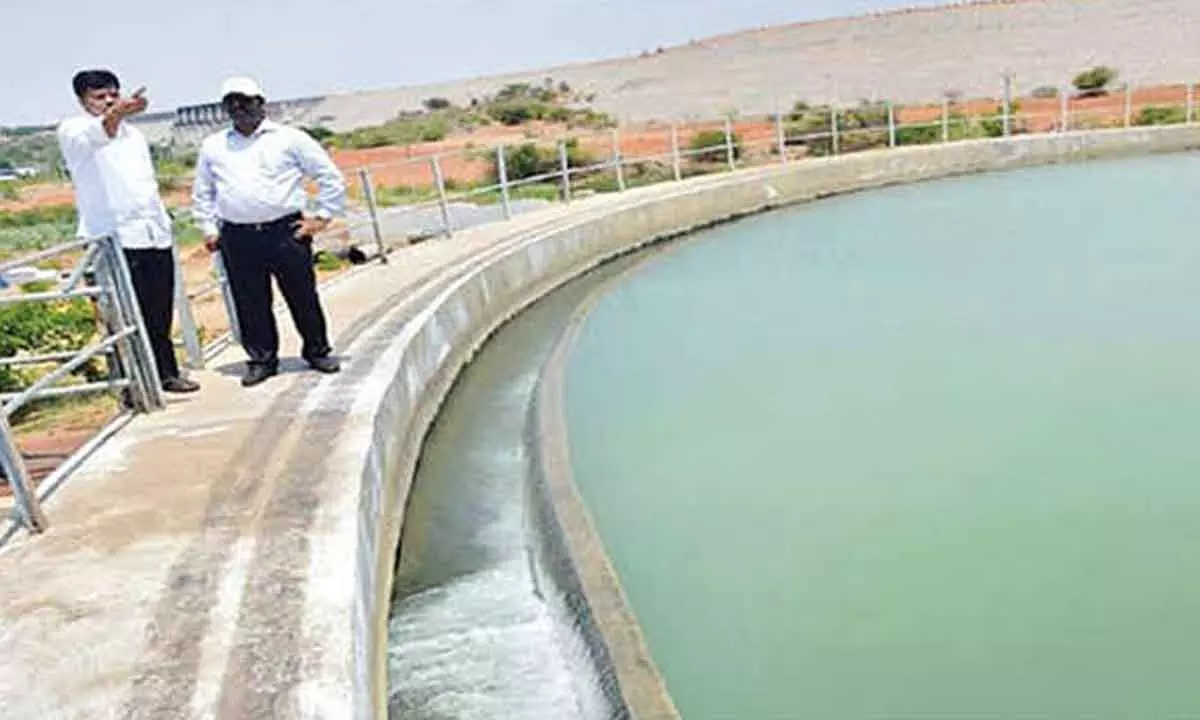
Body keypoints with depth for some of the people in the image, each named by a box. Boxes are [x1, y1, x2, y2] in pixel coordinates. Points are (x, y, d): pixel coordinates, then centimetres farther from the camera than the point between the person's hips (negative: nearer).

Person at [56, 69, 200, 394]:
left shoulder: (133, 133, 22)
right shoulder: (73, 130, 0)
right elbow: (92, 138, -26)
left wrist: (164, 223, 22)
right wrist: (115, 115, -47)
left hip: (155, 235, 6)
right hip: (114, 239, -6)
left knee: (160, 313, 10)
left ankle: (165, 373, 22)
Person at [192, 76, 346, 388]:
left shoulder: (290, 139, 3)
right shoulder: (212, 146, 15)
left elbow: (330, 177, 4)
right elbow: (202, 193, 24)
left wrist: (322, 216, 0)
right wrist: (209, 229, 15)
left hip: (286, 231, -2)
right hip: (237, 238, 3)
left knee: (302, 295, 3)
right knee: (250, 302, 4)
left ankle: (317, 350, 20)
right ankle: (261, 358, 18)